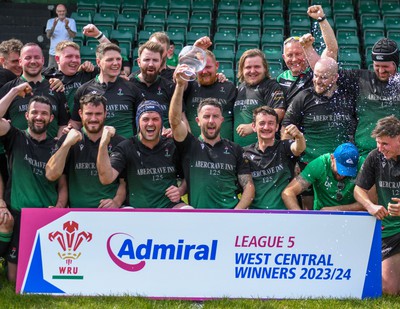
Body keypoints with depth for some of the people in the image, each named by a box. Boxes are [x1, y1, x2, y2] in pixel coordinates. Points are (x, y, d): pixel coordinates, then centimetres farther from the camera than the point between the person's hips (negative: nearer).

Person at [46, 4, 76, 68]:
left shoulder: (71, 21, 3)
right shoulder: (50, 21, 5)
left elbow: (73, 35, -10)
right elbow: (48, 36, -8)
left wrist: (67, 26, -28)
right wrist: (54, 26, -25)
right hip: (54, 53, 1)